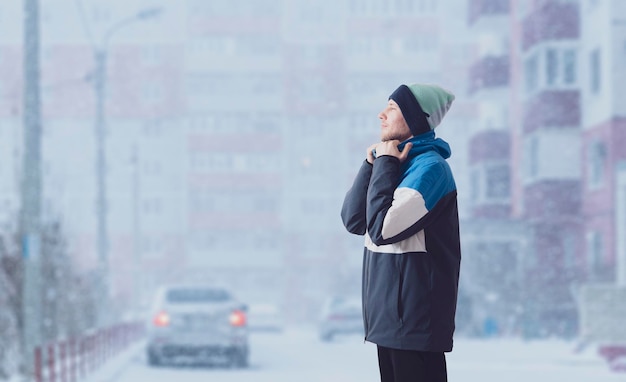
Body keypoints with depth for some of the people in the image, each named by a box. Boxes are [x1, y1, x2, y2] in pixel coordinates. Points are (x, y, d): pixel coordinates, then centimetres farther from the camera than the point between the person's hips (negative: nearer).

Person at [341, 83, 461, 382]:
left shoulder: (429, 166, -13)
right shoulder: (396, 162, 14)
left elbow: (382, 228, -21)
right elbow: (353, 221, 9)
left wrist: (385, 164, -11)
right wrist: (372, 165, 1)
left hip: (415, 313, -9)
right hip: (390, 312, 9)